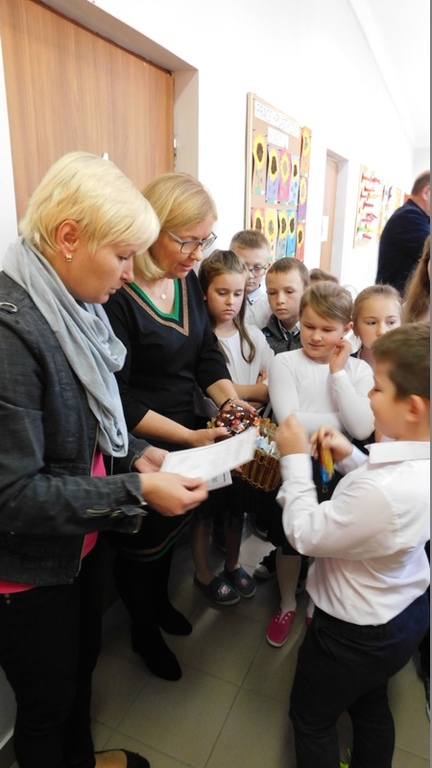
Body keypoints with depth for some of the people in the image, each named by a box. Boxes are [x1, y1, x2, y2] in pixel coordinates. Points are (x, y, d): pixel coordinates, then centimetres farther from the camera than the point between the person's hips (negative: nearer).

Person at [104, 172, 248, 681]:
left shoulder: (188, 281, -2)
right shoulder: (117, 296, -25)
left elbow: (207, 356, 2)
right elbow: (117, 400, -25)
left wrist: (234, 406, -13)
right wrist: (190, 437, -25)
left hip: (185, 440, 7)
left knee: (172, 529, 28)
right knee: (140, 544, 18)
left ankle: (160, 601, 58)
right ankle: (144, 632, 47)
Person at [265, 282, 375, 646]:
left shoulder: (359, 370, -4)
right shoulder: (285, 362, -10)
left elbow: (362, 429, -18)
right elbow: (289, 421, -22)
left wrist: (338, 373, -16)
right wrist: (342, 420, -17)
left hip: (339, 470, 2)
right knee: (290, 542, 18)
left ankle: (317, 607, 49)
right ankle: (287, 605, 46)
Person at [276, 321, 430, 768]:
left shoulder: (382, 491, -43)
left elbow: (306, 534, -27)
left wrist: (295, 459, -18)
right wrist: (352, 459, -8)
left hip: (356, 632, -8)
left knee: (312, 719, 22)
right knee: (370, 706, 34)